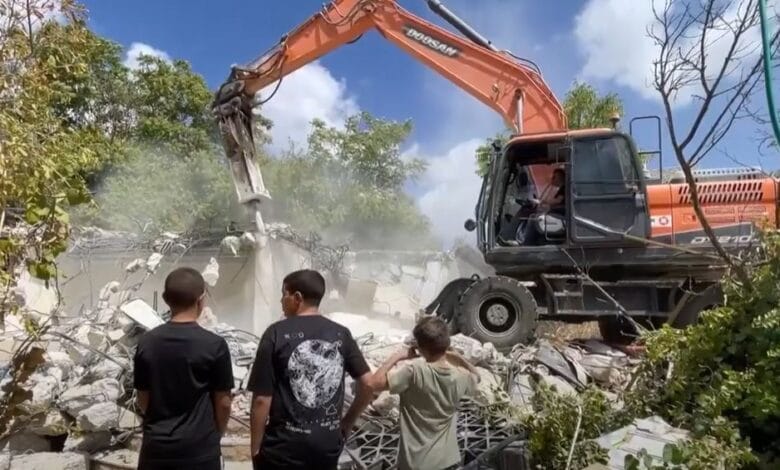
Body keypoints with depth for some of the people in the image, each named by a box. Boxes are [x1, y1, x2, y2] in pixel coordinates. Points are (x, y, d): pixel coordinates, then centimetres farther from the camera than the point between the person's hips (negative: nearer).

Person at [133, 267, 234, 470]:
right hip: (199, 449, -3)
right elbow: (223, 403, -6)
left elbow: (143, 400, 6)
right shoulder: (214, 345, -13)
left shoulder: (146, 342, -3)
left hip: (156, 447, 4)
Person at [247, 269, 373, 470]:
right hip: (329, 444, 3)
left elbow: (262, 399, -12)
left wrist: (256, 448, -1)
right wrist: (347, 424, 12)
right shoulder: (341, 334, -1)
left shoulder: (277, 334, -11)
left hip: (285, 446, -3)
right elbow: (368, 385, 0)